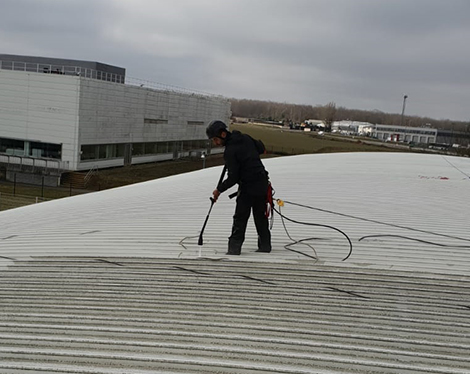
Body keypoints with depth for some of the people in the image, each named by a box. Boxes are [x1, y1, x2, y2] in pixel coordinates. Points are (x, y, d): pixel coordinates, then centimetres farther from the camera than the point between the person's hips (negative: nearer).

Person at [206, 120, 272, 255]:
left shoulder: (230, 151, -17)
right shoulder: (245, 137, 5)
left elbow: (233, 177, -17)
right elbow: (261, 149, 19)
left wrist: (219, 189, -5)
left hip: (248, 187, -8)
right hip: (262, 183, 8)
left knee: (240, 218, 0)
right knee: (261, 216, 16)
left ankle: (235, 247, 0)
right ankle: (265, 245, 22)